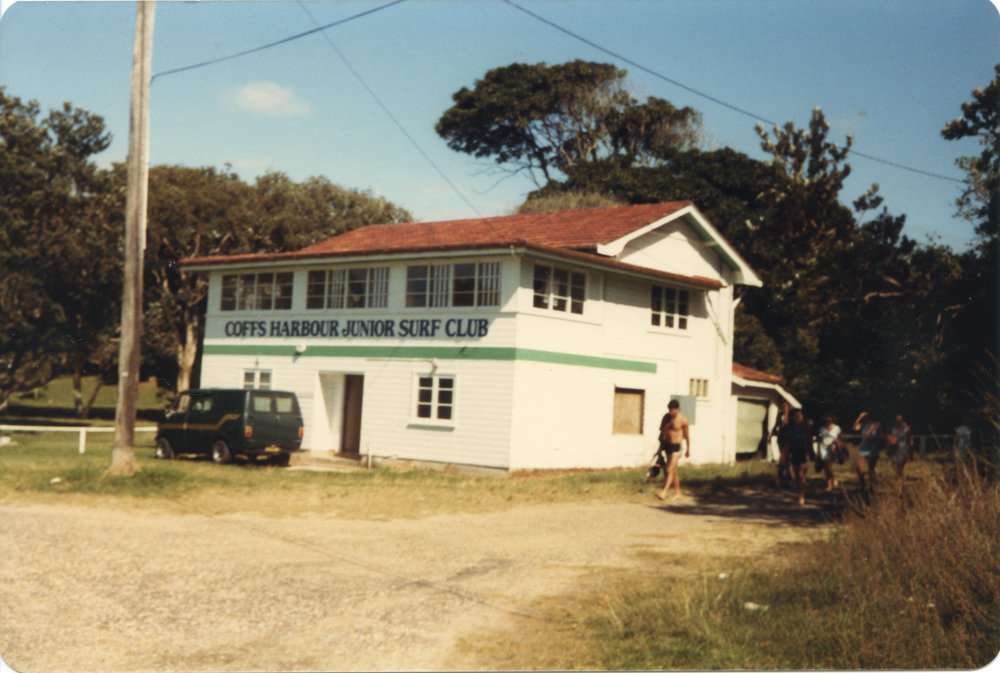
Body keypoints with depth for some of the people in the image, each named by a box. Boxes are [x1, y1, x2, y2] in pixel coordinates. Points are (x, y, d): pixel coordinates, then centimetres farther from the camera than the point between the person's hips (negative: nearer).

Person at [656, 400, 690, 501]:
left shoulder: (683, 420, -12)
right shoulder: (666, 417, 4)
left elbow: (687, 436, -4)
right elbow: (662, 431, 15)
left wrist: (688, 450, 1)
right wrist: (661, 445, 16)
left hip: (676, 447, -6)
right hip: (667, 445, 6)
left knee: (670, 470, -13)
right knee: (673, 471, 13)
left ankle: (664, 493, -18)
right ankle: (678, 493, 22)